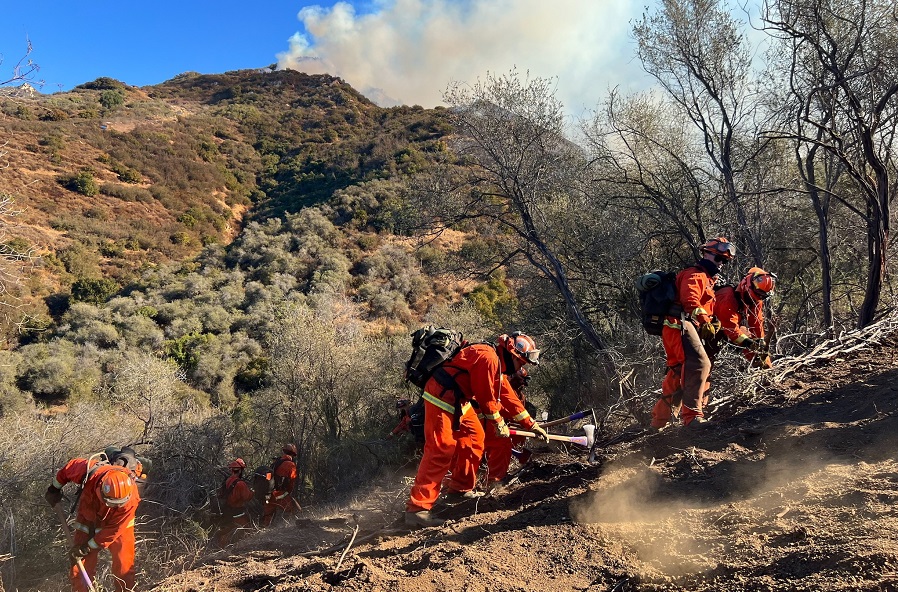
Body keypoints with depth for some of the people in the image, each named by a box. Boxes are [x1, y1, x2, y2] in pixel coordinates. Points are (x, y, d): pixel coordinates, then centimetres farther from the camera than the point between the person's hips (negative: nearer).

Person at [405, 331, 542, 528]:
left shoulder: (497, 363, 16)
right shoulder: (488, 357, -17)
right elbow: (486, 397, -14)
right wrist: (498, 424, -1)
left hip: (458, 401, 11)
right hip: (441, 397, -11)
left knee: (475, 436, 15)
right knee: (441, 449, -15)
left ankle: (460, 487, 28)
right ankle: (417, 508, -15)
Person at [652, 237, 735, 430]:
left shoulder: (707, 279, 30)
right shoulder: (694, 274, -4)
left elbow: (707, 308, 29)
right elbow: (690, 301, -21)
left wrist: (714, 321, 11)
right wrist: (706, 321, -27)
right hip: (680, 325, -11)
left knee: (679, 372, 13)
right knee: (699, 363, -23)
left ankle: (660, 418, 21)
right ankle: (692, 415, -25)